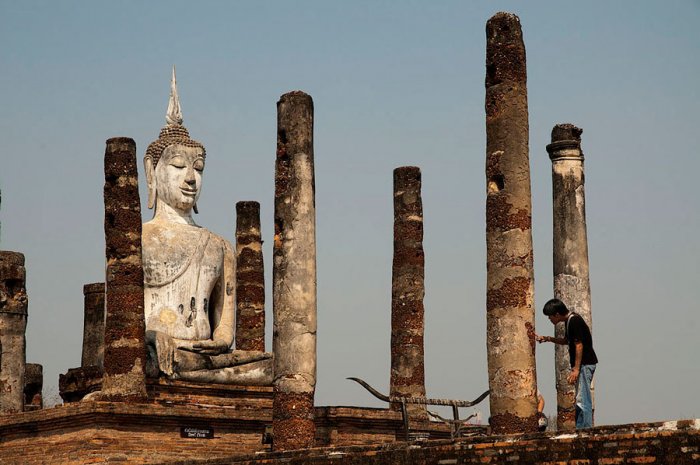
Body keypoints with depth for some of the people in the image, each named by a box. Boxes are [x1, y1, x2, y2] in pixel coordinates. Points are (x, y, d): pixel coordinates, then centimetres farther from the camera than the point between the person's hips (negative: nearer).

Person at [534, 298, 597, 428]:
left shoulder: (575, 321, -17)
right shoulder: (569, 321, 14)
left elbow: (579, 345, -20)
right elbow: (566, 340, 29)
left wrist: (576, 369, -21)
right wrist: (547, 339, 18)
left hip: (585, 364, -10)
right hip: (582, 364, 10)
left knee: (582, 400, -11)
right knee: (581, 400, 12)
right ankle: (580, 429, 15)